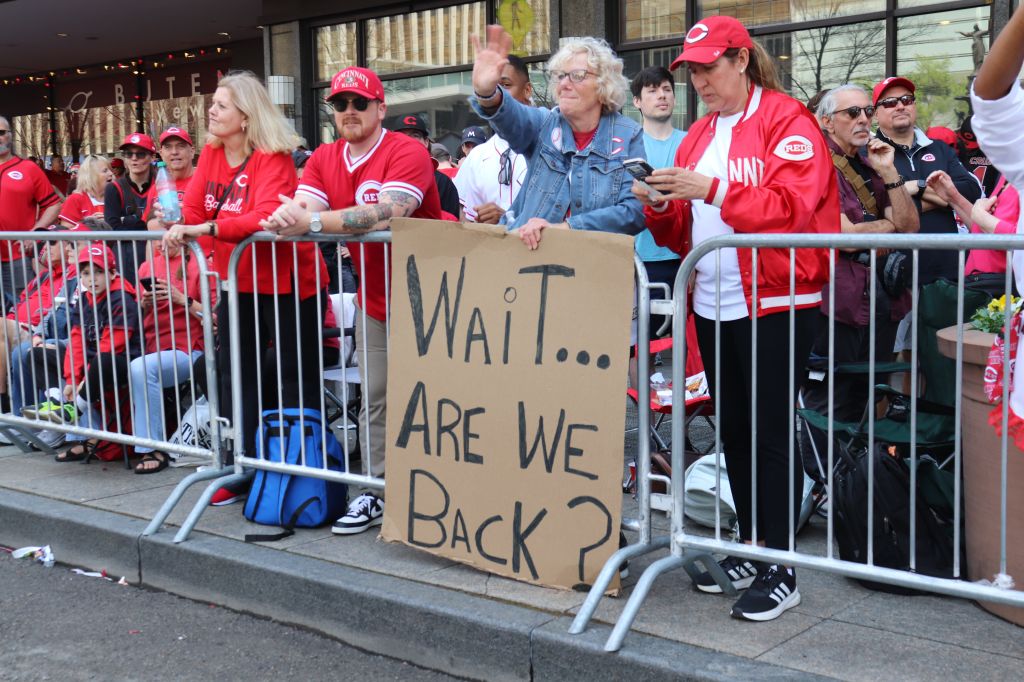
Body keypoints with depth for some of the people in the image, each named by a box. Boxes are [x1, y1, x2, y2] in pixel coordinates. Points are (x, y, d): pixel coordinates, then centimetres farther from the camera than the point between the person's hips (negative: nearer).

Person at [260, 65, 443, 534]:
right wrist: (285, 217, -32)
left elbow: (388, 214, -33)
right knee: (375, 400, 10)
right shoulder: (323, 159, 5)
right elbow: (300, 211, -7)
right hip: (373, 299, 6)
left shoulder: (407, 152, -17)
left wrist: (312, 221, -35)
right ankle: (379, 491, 20)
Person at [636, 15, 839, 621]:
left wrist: (713, 190, -25)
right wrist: (660, 208, -5)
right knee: (734, 430, 13)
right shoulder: (699, 135, 15)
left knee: (772, 433, -3)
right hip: (712, 305, 7)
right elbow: (683, 231, 15)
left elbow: (792, 206, -19)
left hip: (774, 306, -7)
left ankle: (781, 570, 6)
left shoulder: (787, 121, -6)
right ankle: (751, 548, 26)